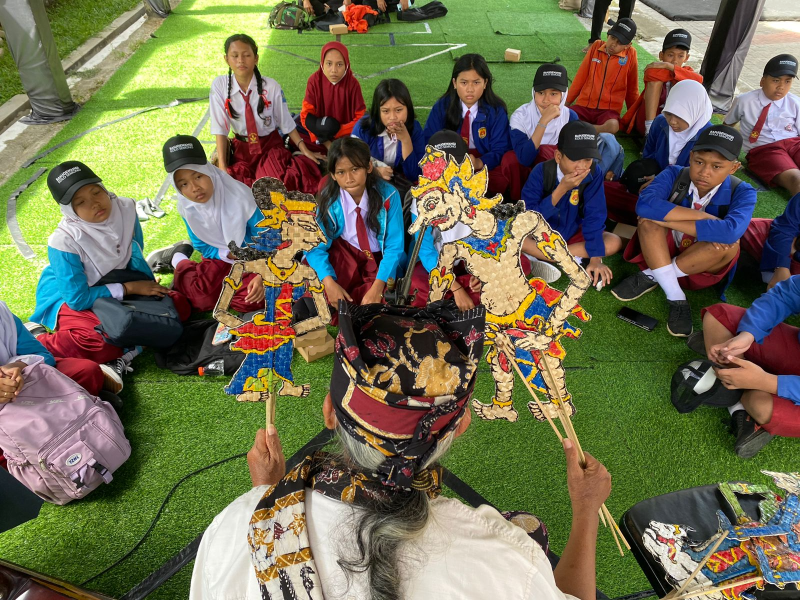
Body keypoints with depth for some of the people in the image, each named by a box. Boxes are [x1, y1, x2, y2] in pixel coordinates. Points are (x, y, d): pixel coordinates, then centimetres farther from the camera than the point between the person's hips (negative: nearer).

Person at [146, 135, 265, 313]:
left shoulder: (240, 197, -26)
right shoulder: (187, 208, -12)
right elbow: (204, 247, -1)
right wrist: (229, 254, -22)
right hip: (222, 258, 2)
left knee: (252, 299, -28)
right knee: (203, 297, -23)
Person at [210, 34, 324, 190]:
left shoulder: (271, 86, -14)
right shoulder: (219, 86, -12)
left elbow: (286, 123, -3)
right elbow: (220, 128, -11)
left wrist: (305, 150, -3)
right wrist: (222, 166, -17)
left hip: (271, 145, -1)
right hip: (241, 148, 1)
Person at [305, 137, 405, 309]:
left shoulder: (387, 195, -18)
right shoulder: (328, 200, -14)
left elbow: (394, 246, -18)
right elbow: (317, 245, -15)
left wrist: (377, 287, -31)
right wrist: (330, 283, -33)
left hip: (380, 260, -2)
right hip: (343, 258, 2)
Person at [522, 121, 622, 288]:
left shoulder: (594, 173, -16)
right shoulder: (542, 172, -22)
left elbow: (594, 216, -15)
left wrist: (595, 259, -22)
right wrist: (561, 190, -35)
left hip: (571, 234, 4)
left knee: (614, 242, -16)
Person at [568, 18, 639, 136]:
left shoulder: (630, 54, 0)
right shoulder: (596, 46, 7)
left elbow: (632, 88, 10)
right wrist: (567, 101, 16)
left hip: (609, 109, -1)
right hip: (583, 105, 2)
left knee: (613, 126, -37)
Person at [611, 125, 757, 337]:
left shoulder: (741, 193, -17)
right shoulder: (674, 175, -14)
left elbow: (731, 231, -39)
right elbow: (644, 205, -35)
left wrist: (667, 220, -35)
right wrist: (703, 216, -32)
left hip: (702, 267, 0)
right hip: (661, 253, 0)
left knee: (727, 243, -32)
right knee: (649, 218, -28)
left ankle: (650, 277, -17)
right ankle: (676, 298, -24)